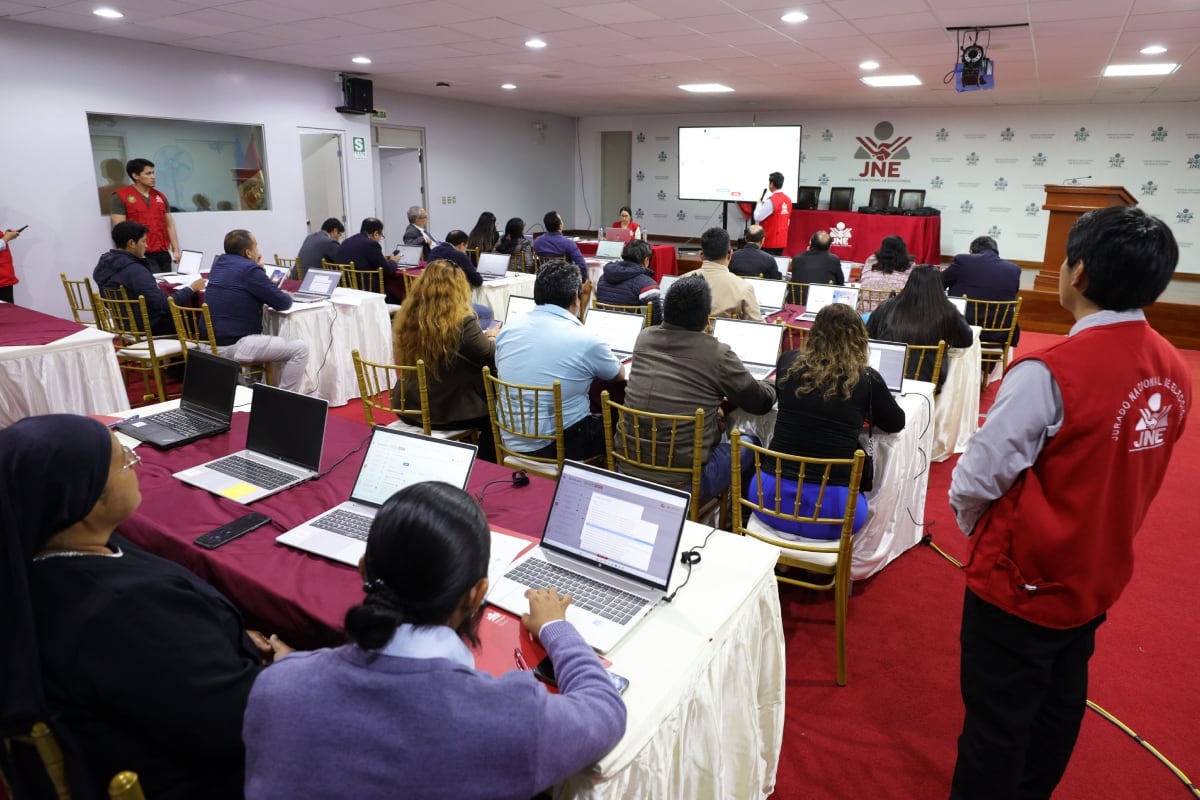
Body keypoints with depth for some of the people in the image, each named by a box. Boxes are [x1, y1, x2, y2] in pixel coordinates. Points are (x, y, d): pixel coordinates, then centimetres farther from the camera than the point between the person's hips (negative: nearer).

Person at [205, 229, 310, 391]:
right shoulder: (249, 269, -15)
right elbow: (283, 303, -12)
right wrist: (286, 296, 10)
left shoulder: (219, 262, 11)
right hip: (232, 346, -10)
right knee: (300, 349, -10)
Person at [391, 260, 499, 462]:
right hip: (448, 411, -6)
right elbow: (491, 358, -10)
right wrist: (492, 337, 12)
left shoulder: (406, 317, -3)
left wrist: (482, 337, 17)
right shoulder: (462, 322, -22)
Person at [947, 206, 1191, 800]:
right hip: (1098, 578, 7)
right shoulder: (1172, 370, -4)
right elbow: (1127, 474, 7)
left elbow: (977, 479, -23)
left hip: (1021, 581, -7)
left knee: (997, 719, 11)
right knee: (1059, 707, 25)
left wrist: (975, 529, -3)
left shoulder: (1049, 372, -29)